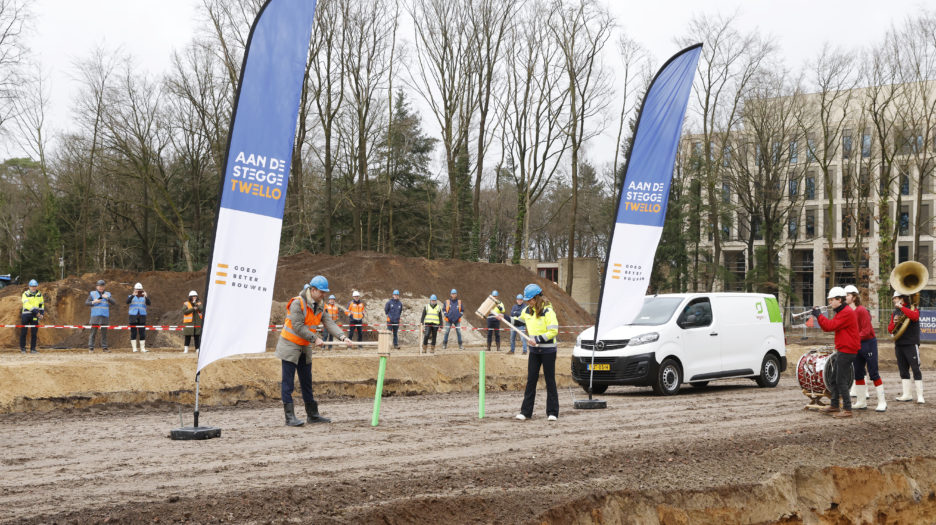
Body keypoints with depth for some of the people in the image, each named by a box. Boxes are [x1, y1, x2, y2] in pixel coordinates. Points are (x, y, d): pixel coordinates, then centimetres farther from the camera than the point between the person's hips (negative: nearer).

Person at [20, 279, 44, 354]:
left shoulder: (39, 294, 8)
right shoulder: (25, 294, -6)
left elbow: (41, 304, 19)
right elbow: (27, 304, -18)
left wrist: (41, 313, 7)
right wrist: (36, 311, -24)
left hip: (35, 316, 3)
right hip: (26, 314, -3)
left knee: (34, 333, 2)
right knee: (23, 332, 0)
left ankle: (33, 349, 8)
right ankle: (22, 348, 9)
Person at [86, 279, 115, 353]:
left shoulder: (107, 294, 13)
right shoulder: (92, 294, 9)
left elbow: (113, 303, 3)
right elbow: (86, 302, 4)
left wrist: (107, 298, -12)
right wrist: (93, 302, -12)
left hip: (104, 316, 2)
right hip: (95, 316, -2)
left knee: (104, 332, 1)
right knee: (93, 332, -5)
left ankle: (104, 347, 3)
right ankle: (91, 348, -4)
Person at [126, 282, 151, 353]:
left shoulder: (144, 297, 9)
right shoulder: (131, 296, 6)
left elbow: (149, 303, -8)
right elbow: (127, 302, -15)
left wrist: (146, 297, -26)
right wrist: (133, 295, -31)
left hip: (142, 316, 1)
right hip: (133, 316, -1)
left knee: (142, 333, -2)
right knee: (133, 332, -2)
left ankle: (142, 348, 2)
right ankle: (134, 348, 1)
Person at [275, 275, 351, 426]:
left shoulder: (319, 307, 7)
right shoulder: (297, 303, -18)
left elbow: (329, 323, -2)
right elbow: (298, 327, -23)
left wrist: (342, 337, -16)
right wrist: (315, 338, -21)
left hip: (304, 347, 8)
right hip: (290, 346, -8)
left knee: (307, 382, 13)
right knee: (288, 383, -6)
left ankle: (313, 414, 19)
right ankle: (290, 417, -6)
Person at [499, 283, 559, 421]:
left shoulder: (548, 311, -13)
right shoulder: (527, 310, 8)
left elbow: (554, 331, -17)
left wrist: (538, 339, -21)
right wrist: (504, 317, 16)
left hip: (548, 350, -6)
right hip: (534, 350, 6)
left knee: (550, 381, 0)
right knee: (531, 380, 4)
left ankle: (552, 412, 6)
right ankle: (525, 412, 6)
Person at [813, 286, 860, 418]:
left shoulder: (847, 313, -16)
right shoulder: (841, 312, 19)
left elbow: (830, 326, -23)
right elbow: (827, 328, 15)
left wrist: (819, 315, -14)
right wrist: (818, 316, 3)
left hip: (846, 351, -11)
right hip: (842, 350, 11)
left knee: (841, 381, -9)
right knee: (835, 379, 17)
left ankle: (847, 409, -7)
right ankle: (834, 406, 26)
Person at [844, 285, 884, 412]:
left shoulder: (862, 311, -15)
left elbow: (866, 330, -20)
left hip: (868, 343, -8)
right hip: (857, 345, 8)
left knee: (873, 373, -6)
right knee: (858, 374, 9)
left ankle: (882, 403, -1)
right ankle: (861, 402, 17)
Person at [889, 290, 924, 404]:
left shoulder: (912, 309, -3)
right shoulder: (895, 313, 15)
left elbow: (914, 316, -27)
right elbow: (890, 329, 13)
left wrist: (901, 307, -23)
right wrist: (894, 323, -8)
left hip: (911, 344, -7)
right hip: (899, 345, 7)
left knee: (915, 369, -8)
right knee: (903, 371, 8)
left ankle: (920, 395, -8)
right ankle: (907, 394, 13)